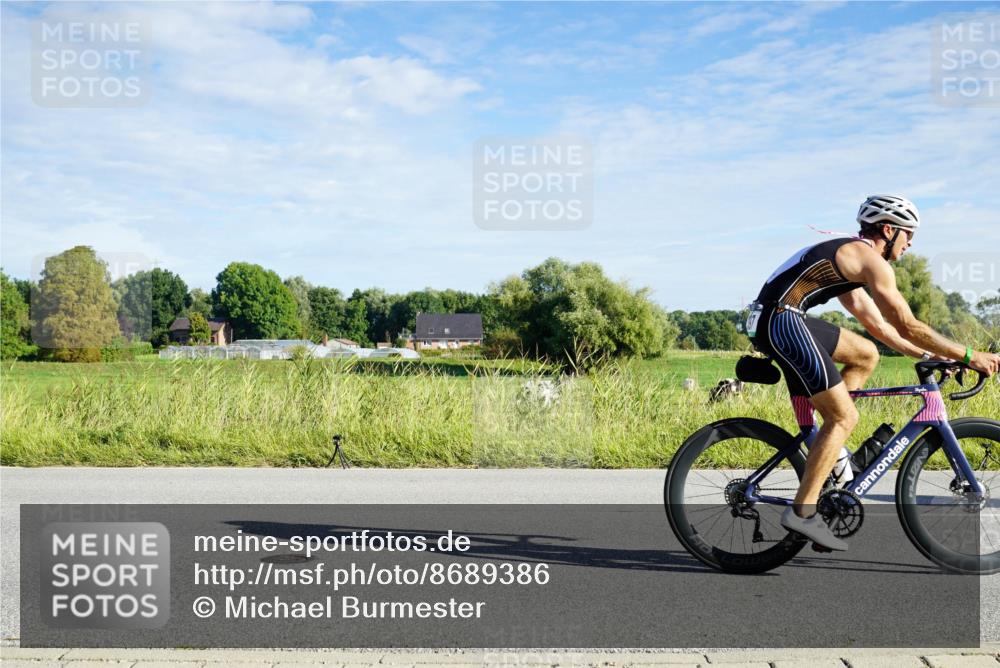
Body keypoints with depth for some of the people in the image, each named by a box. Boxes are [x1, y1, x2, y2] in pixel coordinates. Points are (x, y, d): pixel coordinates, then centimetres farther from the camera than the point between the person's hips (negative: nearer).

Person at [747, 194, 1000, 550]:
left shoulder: (847, 258, 26)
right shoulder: (871, 260, -3)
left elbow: (876, 323, 30)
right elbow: (908, 326, -7)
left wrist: (926, 353, 28)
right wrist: (970, 355, 0)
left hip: (777, 319, 9)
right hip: (784, 321, -9)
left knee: (866, 355, 21)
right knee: (845, 418, -4)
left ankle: (828, 448, 17)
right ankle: (802, 512, -5)